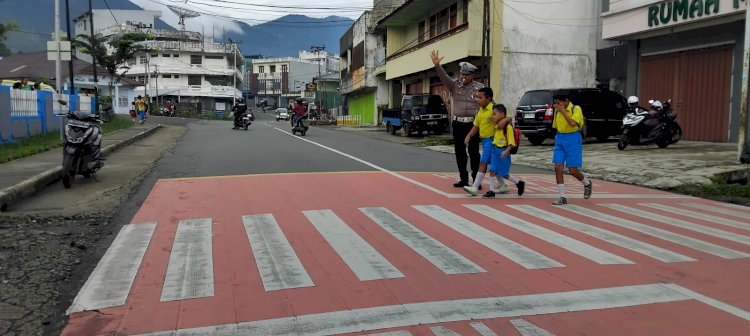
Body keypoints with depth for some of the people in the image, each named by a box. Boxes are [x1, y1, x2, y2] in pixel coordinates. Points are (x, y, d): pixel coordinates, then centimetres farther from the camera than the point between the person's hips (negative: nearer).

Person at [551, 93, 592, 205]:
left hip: (573, 139, -5)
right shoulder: (557, 111, 8)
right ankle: (562, 197, 2)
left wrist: (563, 111, -20)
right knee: (558, 168, -5)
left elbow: (573, 123, -26)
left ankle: (587, 183, 30)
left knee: (573, 170, -3)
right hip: (560, 139, 5)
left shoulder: (576, 109, -10)